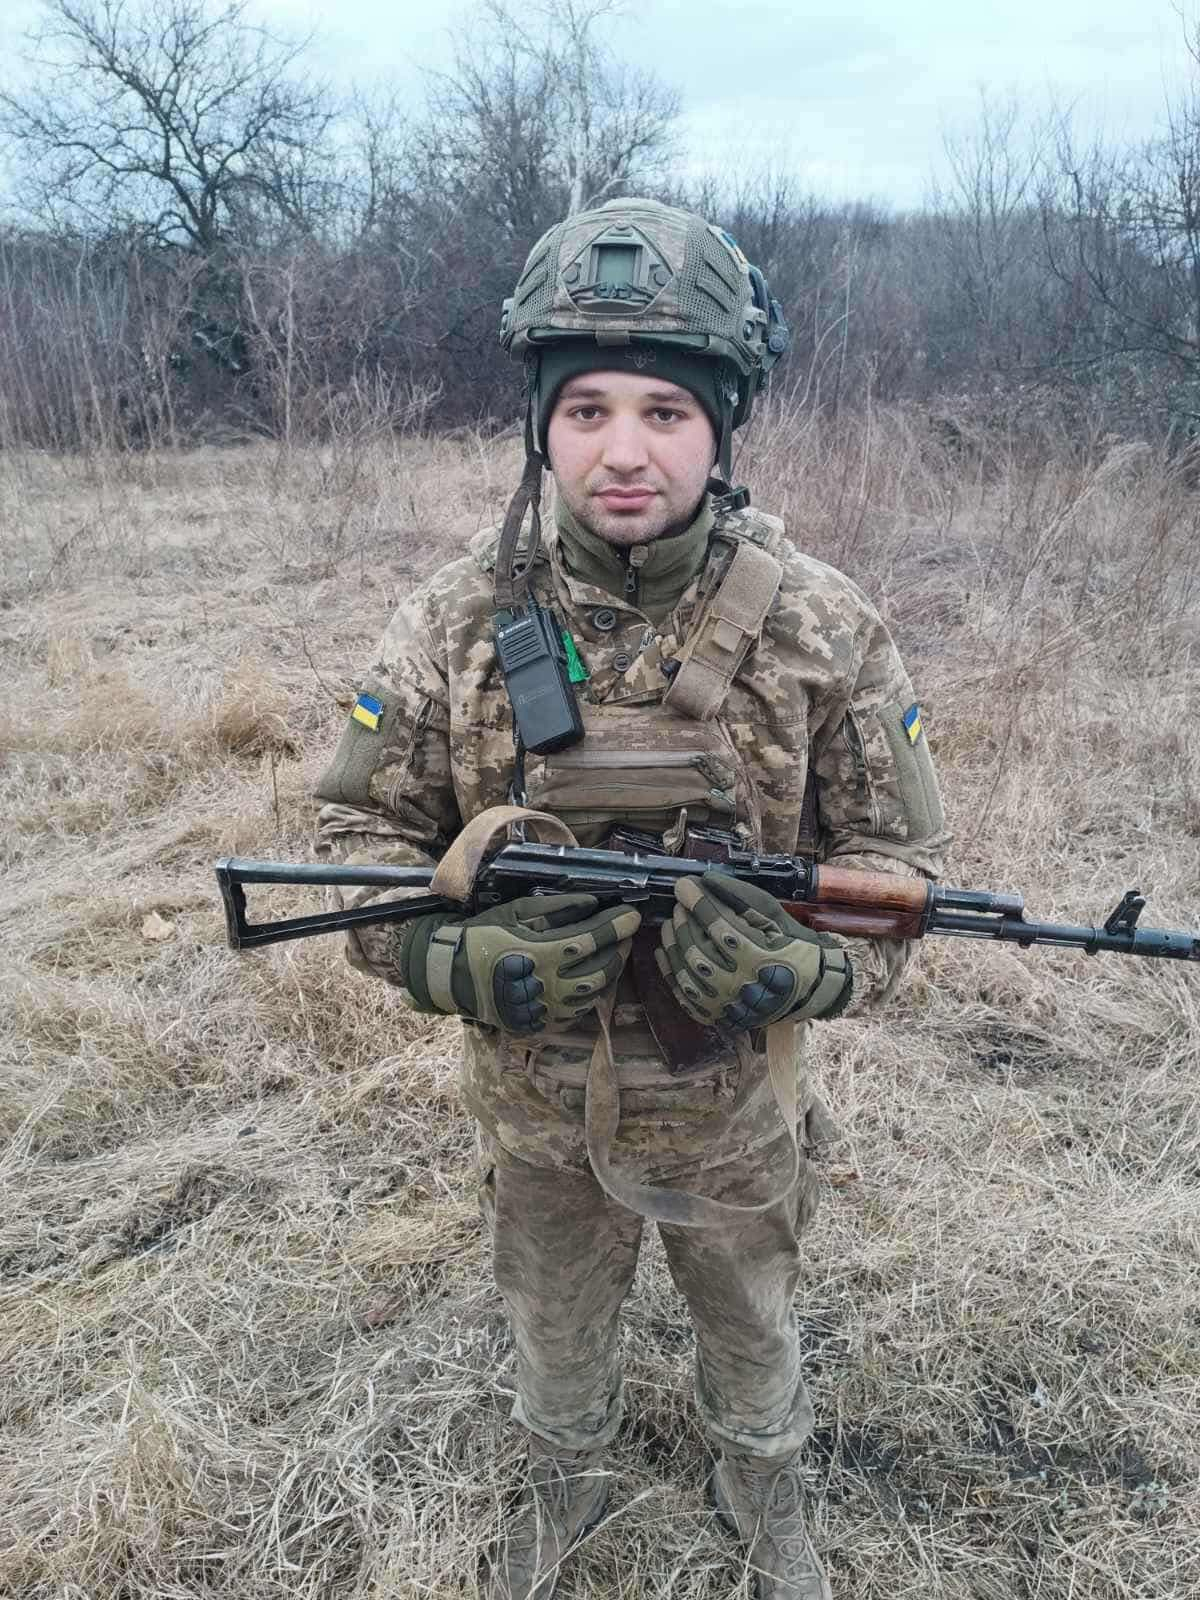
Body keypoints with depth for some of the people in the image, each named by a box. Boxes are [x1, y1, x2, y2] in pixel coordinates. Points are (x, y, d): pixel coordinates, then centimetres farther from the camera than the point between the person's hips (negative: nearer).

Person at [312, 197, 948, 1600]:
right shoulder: (456, 618, -14)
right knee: (552, 1320, 28)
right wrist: (456, 959, -27)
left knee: (750, 1325, 27)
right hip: (532, 1103, 1)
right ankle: (562, 1484, 60)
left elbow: (896, 858, -9)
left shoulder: (824, 628, -16)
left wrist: (805, 967, -30)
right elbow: (361, 831, -8)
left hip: (733, 1104, -1)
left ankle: (761, 1487, 59)